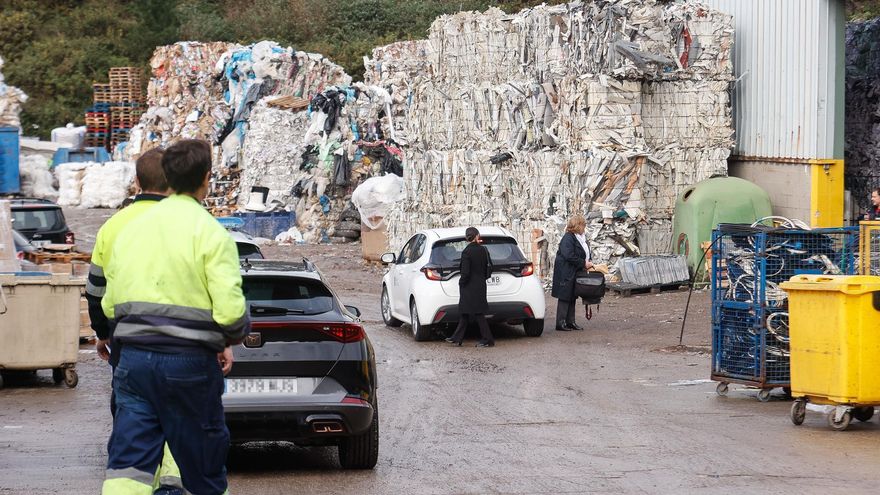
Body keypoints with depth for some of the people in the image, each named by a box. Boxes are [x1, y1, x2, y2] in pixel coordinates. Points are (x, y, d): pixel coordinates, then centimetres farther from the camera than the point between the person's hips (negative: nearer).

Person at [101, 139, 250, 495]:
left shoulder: (132, 228, 11)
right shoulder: (209, 232, -7)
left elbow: (110, 304, 13)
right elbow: (230, 308, -14)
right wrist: (230, 340, 6)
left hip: (133, 356, 4)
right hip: (189, 360, -4)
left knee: (127, 465, 0)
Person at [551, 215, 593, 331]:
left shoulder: (582, 237, 12)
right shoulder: (568, 238, -17)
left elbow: (585, 254, 22)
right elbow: (569, 256, -25)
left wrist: (588, 263, 2)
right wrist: (584, 264, -19)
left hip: (575, 273, 9)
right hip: (565, 272, -9)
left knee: (572, 297, 13)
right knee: (564, 297, -6)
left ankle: (570, 322, 18)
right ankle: (560, 323, -3)